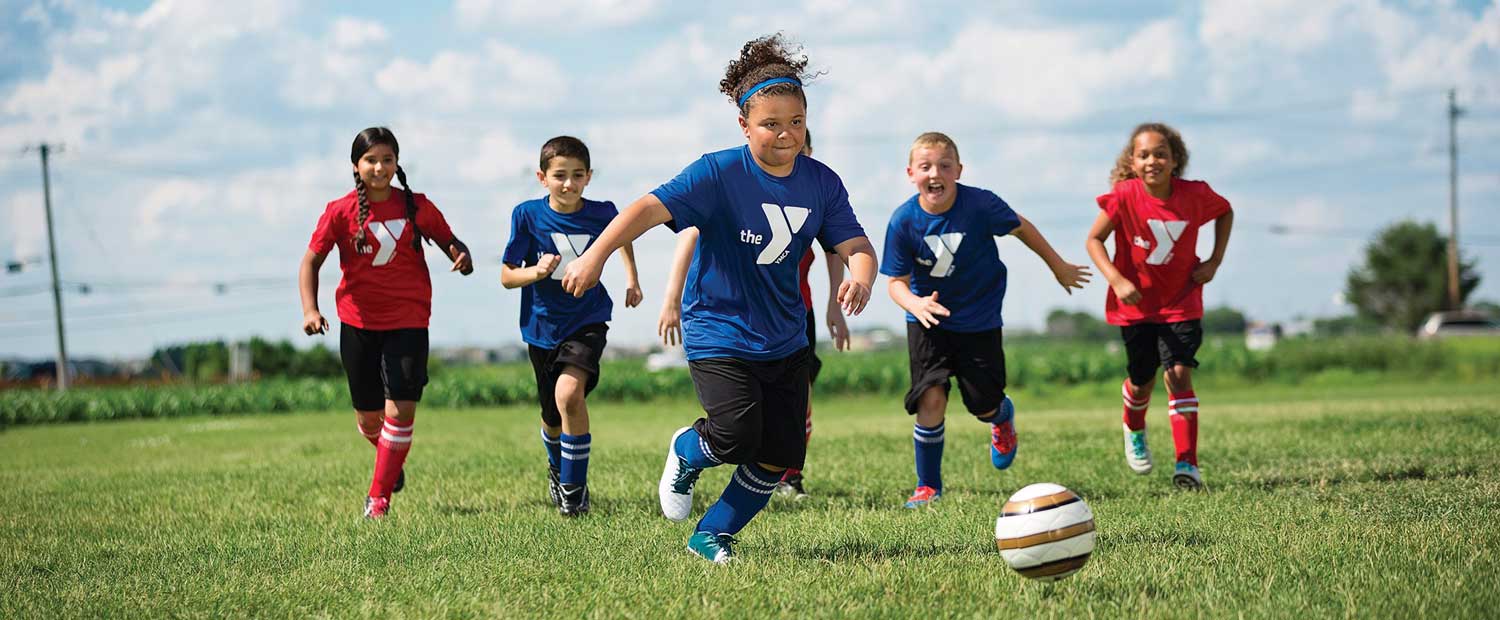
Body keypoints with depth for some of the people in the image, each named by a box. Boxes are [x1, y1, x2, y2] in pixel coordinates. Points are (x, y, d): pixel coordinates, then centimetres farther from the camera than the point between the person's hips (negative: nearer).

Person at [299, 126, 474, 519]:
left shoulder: (417, 207, -2)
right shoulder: (341, 212, -5)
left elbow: (448, 240, 9)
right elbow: (311, 262, -3)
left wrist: (462, 256, -15)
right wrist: (310, 310, -17)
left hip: (408, 321, -1)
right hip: (358, 322, 1)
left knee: (401, 409, -13)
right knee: (368, 416, 10)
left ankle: (379, 496, -3)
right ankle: (392, 463, 43)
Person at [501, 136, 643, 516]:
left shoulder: (602, 213, -9)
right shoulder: (527, 215, -12)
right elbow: (506, 276, -8)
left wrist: (631, 279, 12)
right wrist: (536, 271, -27)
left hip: (587, 321, -1)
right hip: (542, 328, 1)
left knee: (570, 393, -28)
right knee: (553, 418, 14)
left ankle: (574, 486, -12)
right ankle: (557, 468, 49)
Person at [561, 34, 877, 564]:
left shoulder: (821, 183, -3)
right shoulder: (718, 174, -17)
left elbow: (855, 246, -5)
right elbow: (652, 208, -25)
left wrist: (860, 279, -29)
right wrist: (596, 254, -39)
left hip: (784, 337, 5)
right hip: (718, 332, -5)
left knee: (780, 456, 1)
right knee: (737, 435, -22)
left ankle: (713, 535, 23)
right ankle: (686, 452, 15)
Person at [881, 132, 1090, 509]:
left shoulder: (980, 205, -20)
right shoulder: (904, 221, -18)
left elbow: (1020, 228, -2)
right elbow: (896, 281, -11)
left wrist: (1058, 266, 11)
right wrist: (915, 303, -34)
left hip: (980, 319, 0)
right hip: (928, 319, 0)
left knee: (984, 405, 4)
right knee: (931, 398, -16)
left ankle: (1002, 415, 45)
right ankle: (928, 485, 2)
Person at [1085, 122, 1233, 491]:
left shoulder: (1195, 195, -13)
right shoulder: (1124, 196, -18)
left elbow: (1225, 212, 9)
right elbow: (1094, 240, -10)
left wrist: (1215, 260, -2)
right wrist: (1117, 280, -25)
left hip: (1181, 303, 0)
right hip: (1136, 303, 0)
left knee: (1179, 374, -15)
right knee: (1142, 381, 12)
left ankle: (1187, 464, -15)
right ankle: (1134, 432, 47)